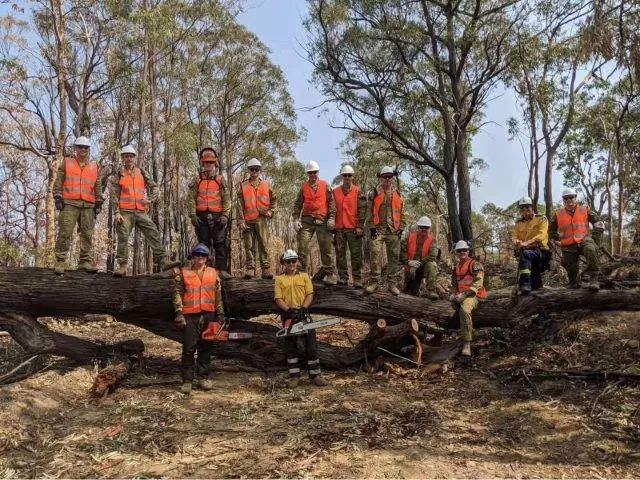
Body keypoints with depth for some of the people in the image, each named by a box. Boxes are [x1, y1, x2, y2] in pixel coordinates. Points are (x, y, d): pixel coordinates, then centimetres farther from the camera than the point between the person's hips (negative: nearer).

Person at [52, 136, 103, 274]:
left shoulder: (94, 167, 16)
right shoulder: (66, 163, 10)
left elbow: (98, 187, 16)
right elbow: (58, 183, 6)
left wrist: (99, 204, 8)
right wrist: (58, 199, -4)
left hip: (88, 205, 3)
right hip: (69, 204, -2)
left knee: (87, 234, 0)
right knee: (65, 233, -8)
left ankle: (85, 261, 4)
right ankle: (60, 262, -5)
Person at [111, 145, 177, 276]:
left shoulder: (141, 173, 13)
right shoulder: (119, 175, 6)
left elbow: (154, 186, 18)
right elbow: (114, 195, 2)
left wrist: (150, 199, 0)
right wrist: (116, 212, -8)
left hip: (141, 212, 2)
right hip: (125, 213, -2)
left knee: (154, 235, -7)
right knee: (123, 239, -2)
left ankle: (163, 262, -8)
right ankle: (122, 266, 6)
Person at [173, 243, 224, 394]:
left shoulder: (213, 273, 12)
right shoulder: (184, 273, 5)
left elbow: (218, 295, 13)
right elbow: (178, 294, 0)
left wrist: (220, 313, 9)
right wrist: (179, 313, -9)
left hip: (208, 315, 3)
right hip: (190, 315, -2)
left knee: (205, 348, 8)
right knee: (189, 348, -3)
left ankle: (203, 377, 17)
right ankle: (187, 380, 2)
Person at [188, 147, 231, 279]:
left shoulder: (220, 180, 10)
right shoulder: (197, 180, 12)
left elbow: (226, 199, 3)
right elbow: (192, 198, 7)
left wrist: (225, 215, -8)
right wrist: (193, 214, -5)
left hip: (217, 216, -1)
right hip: (202, 216, 1)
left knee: (220, 243, -5)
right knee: (203, 243, 4)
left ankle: (222, 270, -5)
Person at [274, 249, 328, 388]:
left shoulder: (304, 276, 7)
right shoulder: (279, 279, 5)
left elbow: (310, 295, 0)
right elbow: (278, 299, -3)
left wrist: (302, 309, -15)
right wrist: (290, 310, -18)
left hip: (303, 314, 0)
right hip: (288, 316, 0)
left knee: (311, 345, -1)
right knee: (290, 346, 7)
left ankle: (315, 375, 6)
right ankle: (294, 376, 14)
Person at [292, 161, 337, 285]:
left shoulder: (325, 185, 5)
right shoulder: (304, 187, 10)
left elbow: (331, 202, 2)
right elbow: (298, 204, 12)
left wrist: (332, 218, -7)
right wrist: (296, 219, 2)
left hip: (322, 221, -1)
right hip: (307, 221, 2)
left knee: (326, 248, 1)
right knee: (302, 246, -3)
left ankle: (329, 274, 10)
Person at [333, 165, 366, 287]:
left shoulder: (358, 192, 3)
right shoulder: (335, 192, 11)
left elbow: (362, 210, -2)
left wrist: (360, 227, -9)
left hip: (354, 228, -3)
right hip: (339, 228, 3)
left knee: (356, 254, -1)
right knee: (340, 253, 4)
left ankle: (357, 279, 3)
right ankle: (342, 277, 12)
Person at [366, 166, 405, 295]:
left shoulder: (398, 194, 12)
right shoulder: (375, 193, 5)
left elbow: (402, 213, 11)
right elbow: (370, 211, 1)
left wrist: (401, 228, 3)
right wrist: (372, 227, -6)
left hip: (393, 230, 2)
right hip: (378, 229, -2)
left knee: (394, 257, 3)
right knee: (375, 254, -11)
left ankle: (392, 283, 11)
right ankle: (374, 282, -5)